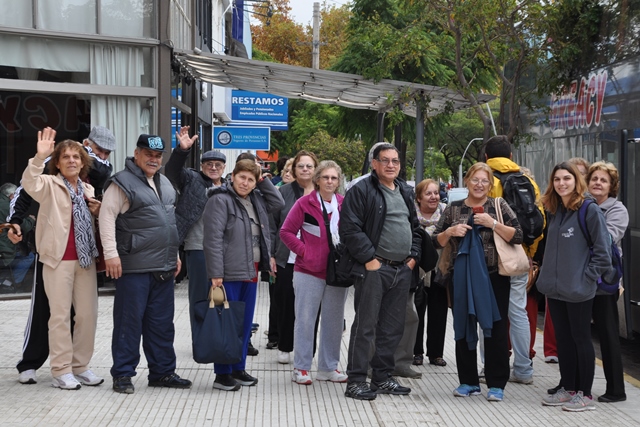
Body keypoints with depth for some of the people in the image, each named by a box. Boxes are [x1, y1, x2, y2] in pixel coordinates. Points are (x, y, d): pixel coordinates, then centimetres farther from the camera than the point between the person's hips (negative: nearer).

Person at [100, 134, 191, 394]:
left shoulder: (164, 183, 18)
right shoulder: (123, 183, -6)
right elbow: (107, 217, -12)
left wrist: (174, 254, 22)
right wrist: (111, 253, -18)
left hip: (164, 267, 7)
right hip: (134, 267, -7)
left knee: (162, 323, 11)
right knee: (129, 321, -1)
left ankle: (162, 371, 20)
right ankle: (123, 375, 7)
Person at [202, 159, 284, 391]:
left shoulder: (256, 200, 13)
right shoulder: (220, 200, -11)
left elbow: (278, 202, 22)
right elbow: (213, 239, -16)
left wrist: (263, 181, 9)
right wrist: (215, 273, -21)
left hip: (251, 272, 8)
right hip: (229, 274, -8)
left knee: (245, 323, 14)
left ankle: (239, 369, 24)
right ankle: (222, 374, 5)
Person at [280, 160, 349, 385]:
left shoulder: (345, 205, 5)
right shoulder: (305, 203, -3)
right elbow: (286, 232, -2)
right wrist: (304, 251, -12)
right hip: (310, 271, -3)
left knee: (334, 320, 10)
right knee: (305, 319, 1)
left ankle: (329, 367, 21)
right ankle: (301, 368, 9)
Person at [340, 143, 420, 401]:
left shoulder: (406, 193, 17)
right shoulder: (361, 191, -7)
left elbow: (415, 227, 23)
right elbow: (350, 229, -14)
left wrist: (413, 256, 9)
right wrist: (369, 258, -16)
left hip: (403, 270, 7)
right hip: (374, 268, -7)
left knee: (393, 326, 11)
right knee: (365, 325, -5)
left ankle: (382, 377, 20)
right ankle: (356, 380, 0)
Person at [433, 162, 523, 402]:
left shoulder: (499, 207, 4)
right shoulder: (453, 209, 9)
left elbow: (518, 236, -6)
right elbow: (436, 242, 11)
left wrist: (493, 224, -16)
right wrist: (450, 232, -9)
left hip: (494, 277, -2)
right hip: (461, 277, 3)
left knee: (495, 329, -1)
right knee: (463, 329, 7)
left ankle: (497, 384, 7)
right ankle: (468, 382, 18)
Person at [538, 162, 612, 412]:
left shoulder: (590, 210, -11)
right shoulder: (554, 211, 10)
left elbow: (602, 250, -12)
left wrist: (587, 276, -13)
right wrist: (548, 272, 14)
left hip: (578, 290, -7)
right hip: (555, 288, 7)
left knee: (581, 339, 1)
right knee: (563, 339, 12)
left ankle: (585, 394, 9)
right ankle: (567, 389, 22)